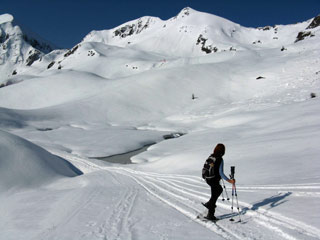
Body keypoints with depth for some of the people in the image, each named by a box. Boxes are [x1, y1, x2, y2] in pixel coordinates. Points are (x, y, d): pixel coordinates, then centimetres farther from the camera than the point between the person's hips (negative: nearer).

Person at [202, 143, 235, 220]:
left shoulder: (210, 157, 2)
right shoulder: (220, 159, -19)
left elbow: (205, 167, 13)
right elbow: (221, 173, -23)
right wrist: (229, 180, -22)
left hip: (207, 179, 8)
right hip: (214, 180, -8)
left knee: (220, 189, 29)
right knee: (214, 196, 6)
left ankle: (209, 204, 33)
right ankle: (210, 215, 13)